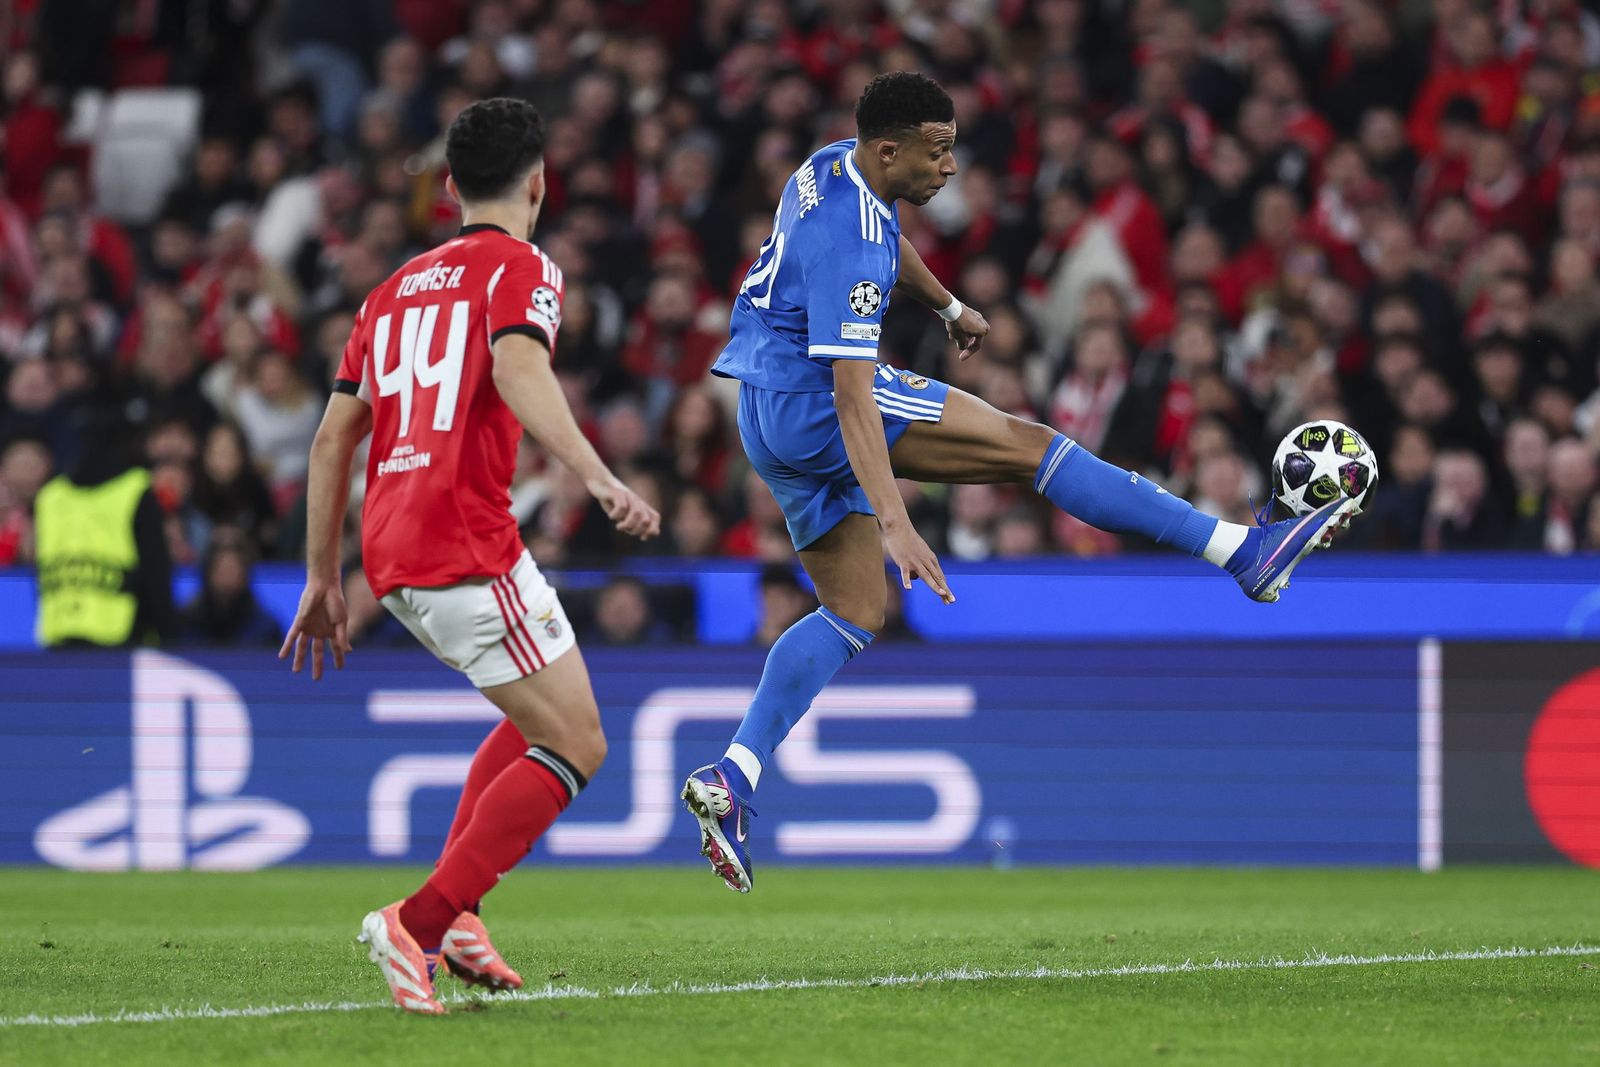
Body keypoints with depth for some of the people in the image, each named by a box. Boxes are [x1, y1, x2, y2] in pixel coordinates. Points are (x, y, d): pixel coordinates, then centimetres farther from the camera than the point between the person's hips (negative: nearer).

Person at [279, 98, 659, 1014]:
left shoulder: (397, 289, 22)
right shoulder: (523, 269, 0)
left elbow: (333, 436, 21)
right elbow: (519, 369, -21)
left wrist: (324, 579, 25)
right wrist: (602, 479, -32)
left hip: (392, 557, 8)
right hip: (467, 548, -8)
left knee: (542, 717, 24)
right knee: (576, 747, -4)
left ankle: (455, 914, 12)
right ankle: (419, 920, -16)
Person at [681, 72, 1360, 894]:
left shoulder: (839, 167, 6)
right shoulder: (847, 243, -24)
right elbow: (853, 393, -30)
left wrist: (947, 308, 43)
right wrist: (893, 524, -34)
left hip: (770, 419, 10)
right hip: (808, 401, -10)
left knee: (855, 615, 8)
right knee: (1026, 445, -12)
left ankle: (732, 777, -2)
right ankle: (1245, 551, -14)